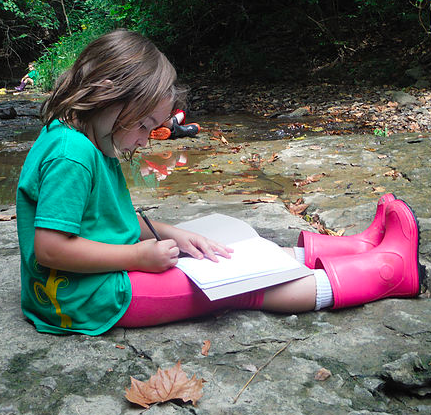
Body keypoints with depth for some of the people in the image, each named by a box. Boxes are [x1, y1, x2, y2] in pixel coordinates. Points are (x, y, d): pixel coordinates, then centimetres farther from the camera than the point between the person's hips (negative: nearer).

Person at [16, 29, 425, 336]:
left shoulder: (87, 144, 9)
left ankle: (362, 247, 10)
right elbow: (49, 248, -26)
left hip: (112, 272, 10)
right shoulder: (71, 154, -23)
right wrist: (140, 255, -20)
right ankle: (385, 269, -4)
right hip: (87, 298, -10)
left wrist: (168, 235, 1)